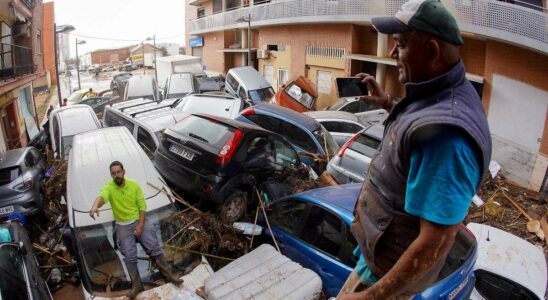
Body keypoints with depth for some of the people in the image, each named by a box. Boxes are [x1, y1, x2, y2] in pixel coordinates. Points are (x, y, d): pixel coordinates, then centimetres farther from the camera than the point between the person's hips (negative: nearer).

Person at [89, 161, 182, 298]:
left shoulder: (134, 185, -3)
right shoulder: (109, 187, -9)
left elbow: (142, 206, -2)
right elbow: (102, 196, -34)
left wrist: (141, 225, -13)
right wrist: (95, 206, -59)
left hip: (139, 221, 1)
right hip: (123, 226, 0)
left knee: (154, 246, -12)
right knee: (129, 256, -12)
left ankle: (167, 273, 2)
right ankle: (136, 284, 3)